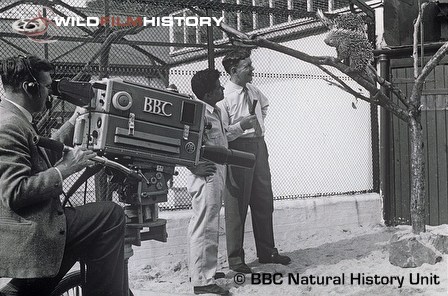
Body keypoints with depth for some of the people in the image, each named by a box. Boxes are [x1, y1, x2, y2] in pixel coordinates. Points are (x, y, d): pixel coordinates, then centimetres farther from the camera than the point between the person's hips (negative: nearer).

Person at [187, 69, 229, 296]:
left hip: (216, 177, 10)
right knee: (205, 229, -5)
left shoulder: (214, 112, 13)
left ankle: (204, 270, 30)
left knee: (205, 227, 18)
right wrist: (194, 168, -21)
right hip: (206, 177, -10)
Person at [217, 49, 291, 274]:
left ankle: (267, 252, 29)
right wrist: (241, 125, -30)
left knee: (264, 202, 15)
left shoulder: (253, 91, 8)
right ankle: (235, 258, 14)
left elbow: (264, 105, 33)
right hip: (238, 150, -8)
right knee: (236, 204, 0)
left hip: (259, 147, 8)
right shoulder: (223, 97, -15)